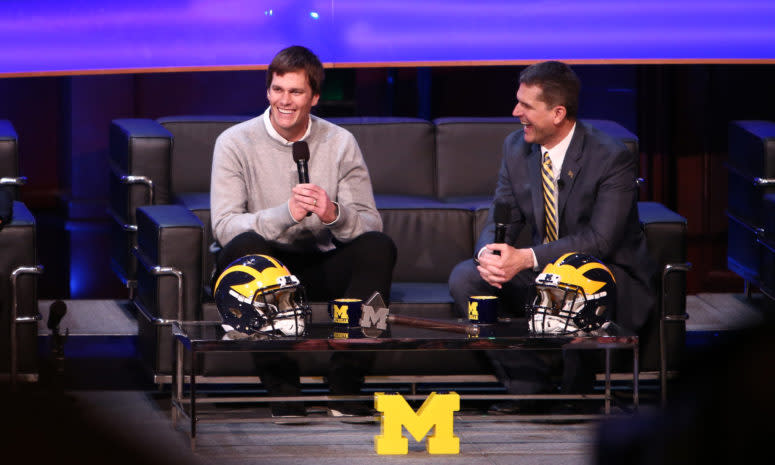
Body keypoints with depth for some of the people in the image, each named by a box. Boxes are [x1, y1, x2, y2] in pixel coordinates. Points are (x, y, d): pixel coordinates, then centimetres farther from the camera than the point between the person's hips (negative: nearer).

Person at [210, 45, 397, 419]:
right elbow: (224, 226, -16)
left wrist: (334, 215, -26)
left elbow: (370, 225, -3)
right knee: (246, 247, -35)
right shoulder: (236, 143, -4)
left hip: (320, 268, 2)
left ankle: (344, 388, -27)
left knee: (379, 247, -24)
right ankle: (282, 389, -33)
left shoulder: (340, 143, 4)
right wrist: (285, 214, -32)